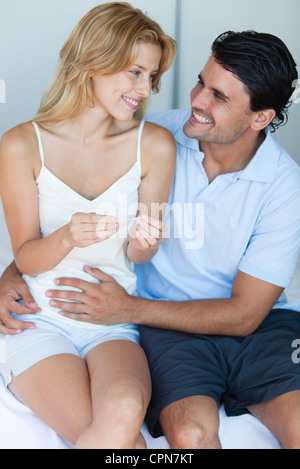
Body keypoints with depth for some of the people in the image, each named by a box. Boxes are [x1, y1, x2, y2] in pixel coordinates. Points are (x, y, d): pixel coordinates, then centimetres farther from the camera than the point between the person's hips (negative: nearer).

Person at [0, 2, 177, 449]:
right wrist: (67, 238, -24)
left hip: (113, 322, 2)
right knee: (123, 441, -26)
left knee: (123, 416, -32)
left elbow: (136, 254, 7)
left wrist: (143, 242, -18)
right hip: (39, 319, -1)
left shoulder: (155, 145, -2)